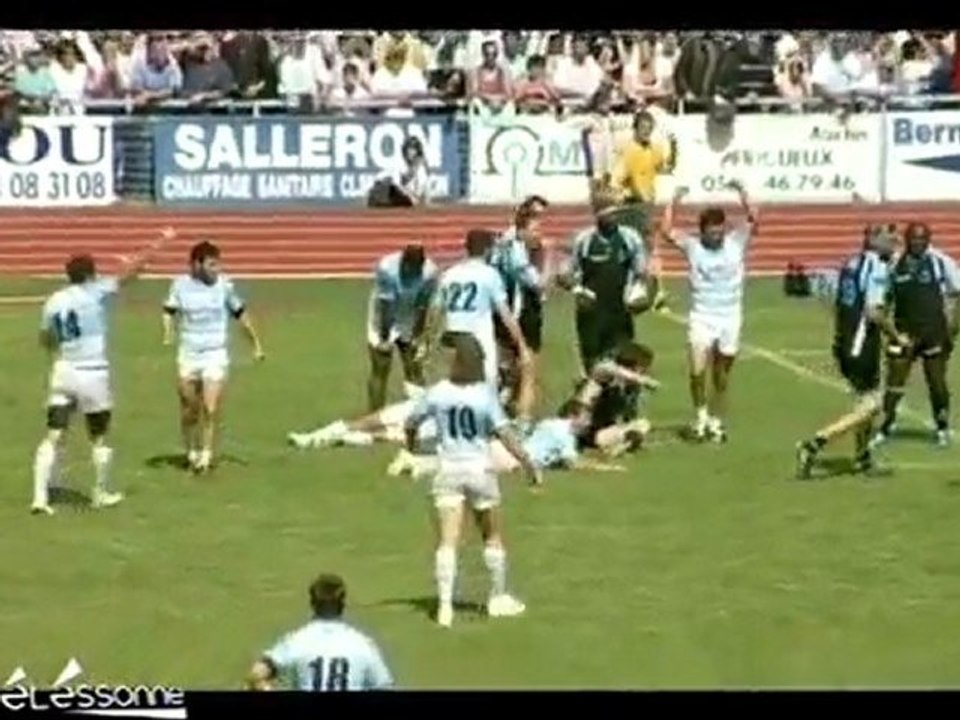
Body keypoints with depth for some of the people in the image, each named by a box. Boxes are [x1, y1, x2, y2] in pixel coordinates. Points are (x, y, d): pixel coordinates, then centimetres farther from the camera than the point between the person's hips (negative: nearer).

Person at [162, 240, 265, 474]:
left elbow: (241, 314, 9)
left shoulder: (224, 285, -3)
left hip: (216, 354, -1)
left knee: (211, 409, -12)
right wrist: (167, 333, -14)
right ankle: (192, 453, 28)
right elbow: (169, 311, 7)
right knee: (189, 410, 9)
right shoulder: (180, 285, -3)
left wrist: (256, 343, 13)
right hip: (188, 355, 1)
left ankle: (206, 455, 0)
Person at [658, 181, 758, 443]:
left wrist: (742, 194, -21)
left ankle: (717, 421, 19)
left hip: (730, 318, 1)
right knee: (697, 372, -11)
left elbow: (753, 220, -12)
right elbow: (666, 232, -14)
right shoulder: (692, 245, -3)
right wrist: (674, 203, -20)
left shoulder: (736, 242, -1)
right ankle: (701, 414, 11)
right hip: (701, 318, -1)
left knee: (722, 374, 8)